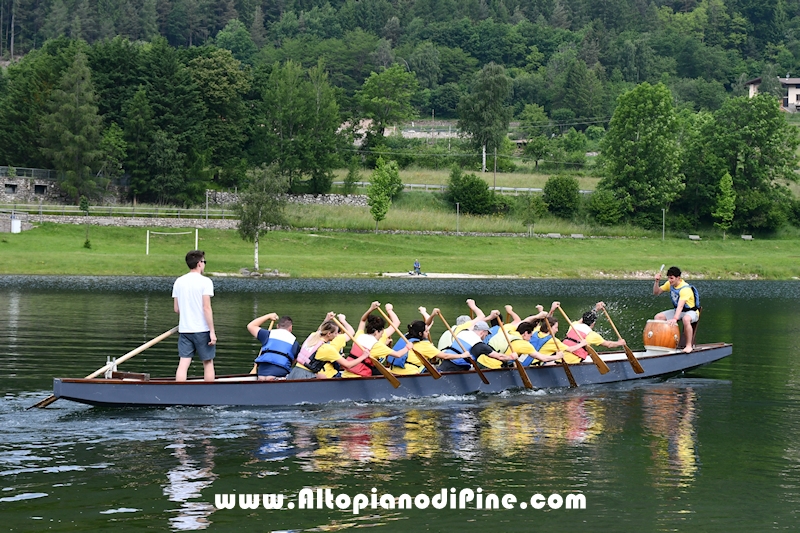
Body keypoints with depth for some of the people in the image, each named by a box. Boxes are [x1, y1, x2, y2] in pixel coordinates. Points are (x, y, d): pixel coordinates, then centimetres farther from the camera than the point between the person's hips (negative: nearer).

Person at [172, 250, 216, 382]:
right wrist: (212, 331, -12)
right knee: (208, 363, 8)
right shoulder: (205, 282, -9)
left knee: (183, 364, 1)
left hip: (184, 329, 4)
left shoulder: (179, 281, 7)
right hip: (202, 330, -4)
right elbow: (206, 308, -14)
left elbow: (176, 309, 10)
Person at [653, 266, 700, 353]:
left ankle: (689, 346, -31)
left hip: (691, 311, -8)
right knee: (658, 317, -9)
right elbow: (656, 292, 2)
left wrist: (675, 318, -56)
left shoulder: (685, 289, -29)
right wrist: (656, 281, -17)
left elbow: (680, 305, -42)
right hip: (678, 311, 8)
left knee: (686, 319, -42)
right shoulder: (670, 284, -5)